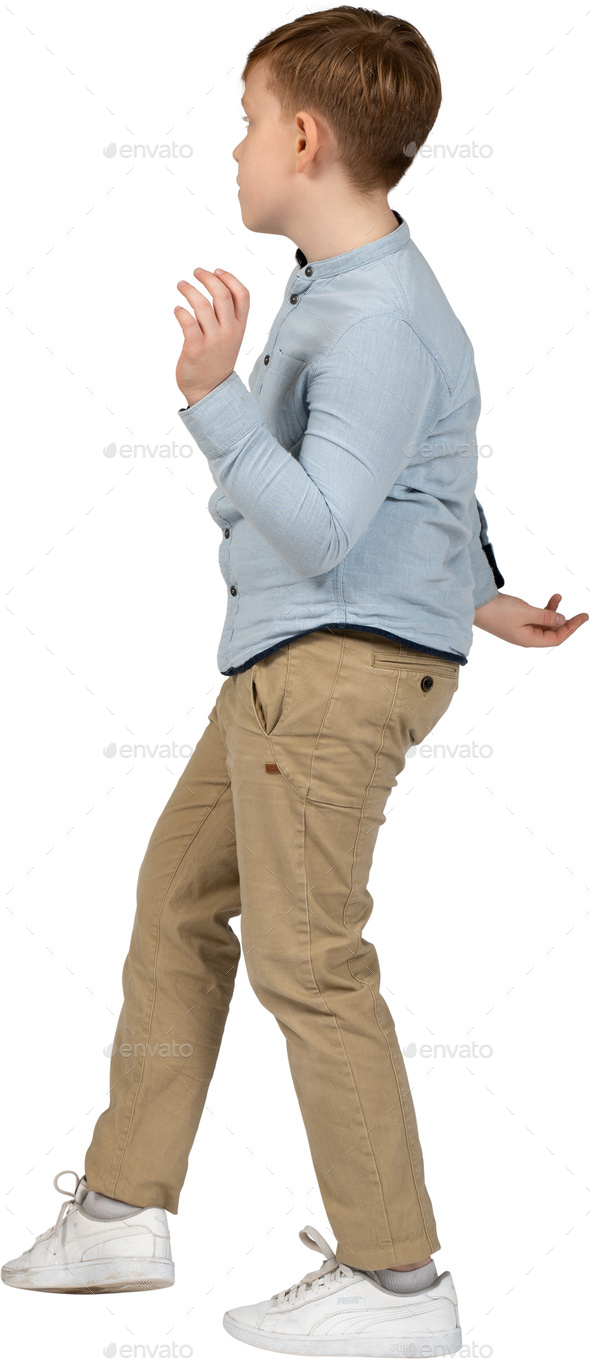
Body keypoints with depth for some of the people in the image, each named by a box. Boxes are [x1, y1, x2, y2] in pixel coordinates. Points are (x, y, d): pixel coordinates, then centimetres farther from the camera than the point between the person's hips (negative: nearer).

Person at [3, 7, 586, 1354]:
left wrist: (213, 393, -30)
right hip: (283, 660, 11)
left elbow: (318, 530, -25)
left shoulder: (382, 320, -19)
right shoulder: (330, 286, 14)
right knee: (177, 902, 15)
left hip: (344, 662, -11)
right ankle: (124, 1210, 26)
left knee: (305, 957, -7)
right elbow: (432, 476, 24)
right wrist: (479, 595, 30)